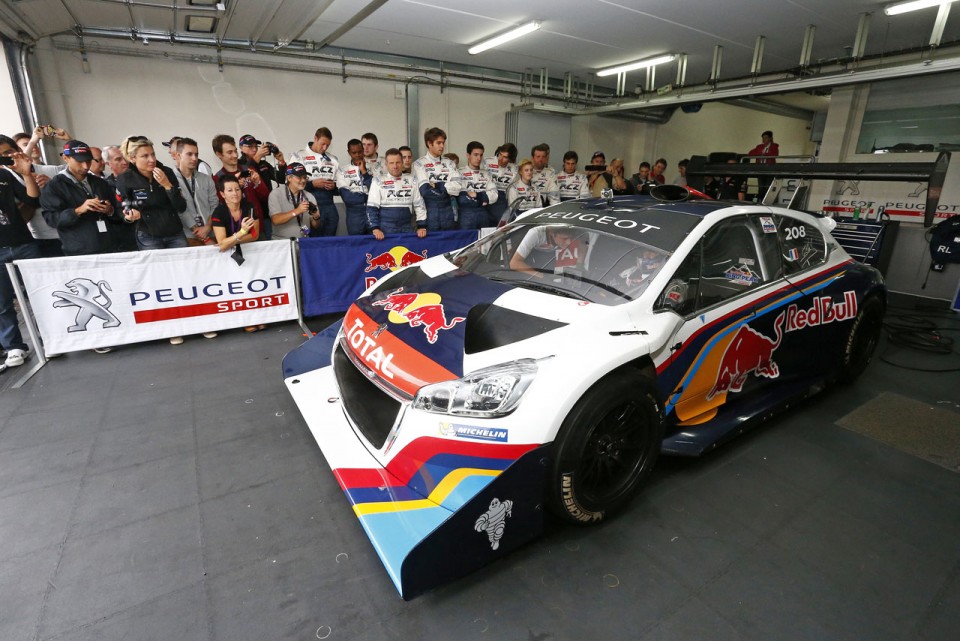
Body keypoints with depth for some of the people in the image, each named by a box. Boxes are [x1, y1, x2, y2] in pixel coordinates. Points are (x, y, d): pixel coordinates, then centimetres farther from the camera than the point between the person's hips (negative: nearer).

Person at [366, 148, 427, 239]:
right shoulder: (379, 180, -1)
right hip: (385, 230, -3)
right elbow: (371, 207, -3)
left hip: (406, 229, 3)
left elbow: (419, 204, 9)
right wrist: (375, 228, -14)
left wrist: (422, 226, 0)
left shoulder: (411, 180, 8)